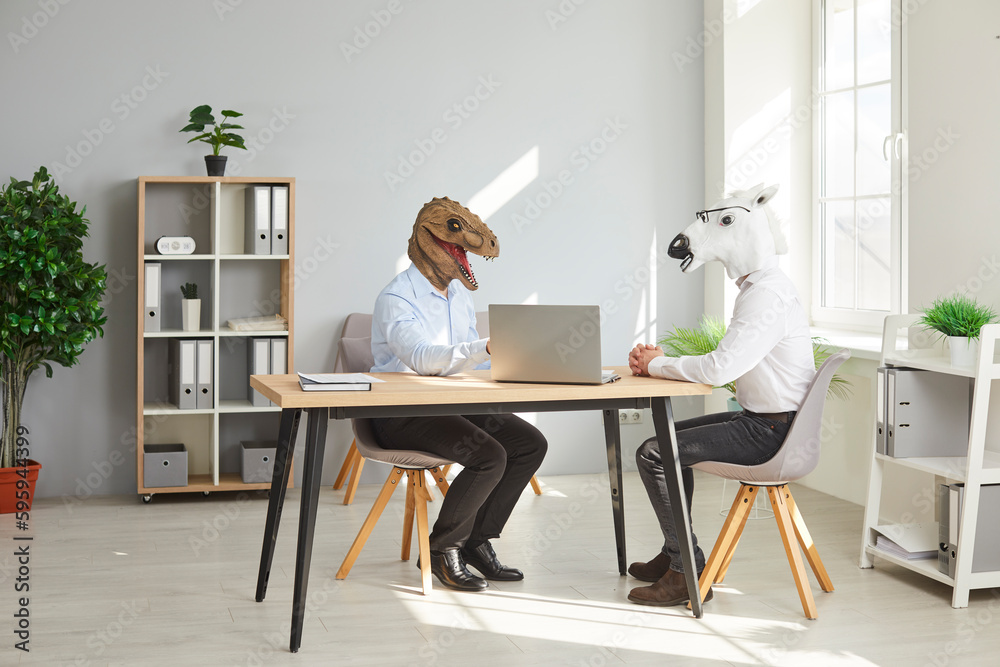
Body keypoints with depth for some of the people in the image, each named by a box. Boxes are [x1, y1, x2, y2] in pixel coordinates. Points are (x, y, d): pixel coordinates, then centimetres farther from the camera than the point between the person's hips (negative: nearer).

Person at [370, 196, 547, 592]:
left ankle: (477, 540, 2)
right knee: (489, 456, -27)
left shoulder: (459, 293, 13)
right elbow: (423, 358, -32)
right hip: (402, 415, -9)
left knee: (531, 443, -6)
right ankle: (442, 548, -7)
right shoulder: (397, 299, -15)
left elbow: (468, 359, 17)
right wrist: (487, 348, -43)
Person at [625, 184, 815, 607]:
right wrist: (662, 362, 2)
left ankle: (687, 572, -8)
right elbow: (727, 364, 15)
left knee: (653, 453, -13)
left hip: (769, 431, -11)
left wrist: (657, 365, -12)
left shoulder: (766, 296, -22)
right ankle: (673, 553, 26)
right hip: (763, 418, 11)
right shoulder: (762, 287, 13)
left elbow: (719, 369, -29)